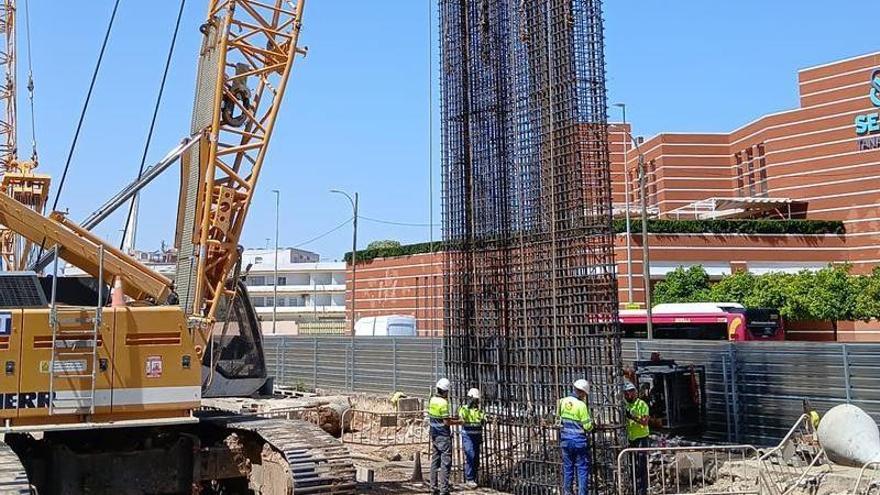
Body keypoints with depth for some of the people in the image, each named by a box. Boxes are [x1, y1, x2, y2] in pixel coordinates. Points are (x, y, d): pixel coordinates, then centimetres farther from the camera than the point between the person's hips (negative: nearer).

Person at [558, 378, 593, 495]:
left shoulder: (563, 401, -1)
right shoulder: (581, 405, -17)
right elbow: (588, 427, -14)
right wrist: (590, 420, 6)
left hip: (565, 440, 5)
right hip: (579, 440, -5)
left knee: (567, 467, 15)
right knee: (582, 469, 5)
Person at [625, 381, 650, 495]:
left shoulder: (642, 404, -9)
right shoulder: (627, 405, 11)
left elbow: (645, 422, -19)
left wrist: (633, 417, -31)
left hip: (641, 438, -7)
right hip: (631, 439, 7)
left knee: (641, 465, -8)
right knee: (633, 466, 13)